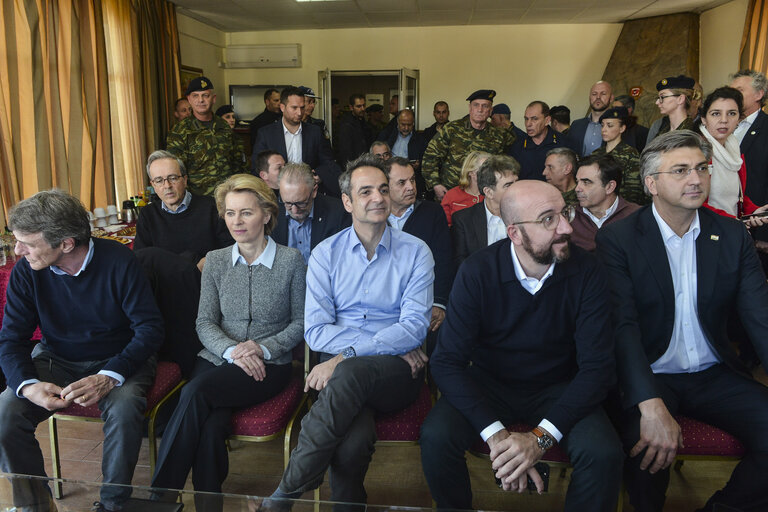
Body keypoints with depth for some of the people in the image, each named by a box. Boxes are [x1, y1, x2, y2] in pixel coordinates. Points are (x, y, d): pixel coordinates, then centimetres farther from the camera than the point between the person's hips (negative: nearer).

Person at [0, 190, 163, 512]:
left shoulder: (119, 262, -18)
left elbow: (150, 328, -18)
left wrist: (109, 377, -32)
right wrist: (28, 385, -25)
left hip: (118, 360, -3)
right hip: (56, 361, 4)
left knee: (124, 408, -32)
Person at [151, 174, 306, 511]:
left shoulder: (291, 260, 0)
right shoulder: (215, 261, 9)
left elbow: (300, 322, 2)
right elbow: (205, 322, 6)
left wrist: (264, 348, -13)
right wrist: (231, 351, -13)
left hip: (269, 366, -3)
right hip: (217, 358, 3)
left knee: (196, 392, -29)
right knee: (211, 426, -29)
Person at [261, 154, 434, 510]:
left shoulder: (415, 252, 4)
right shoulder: (326, 254, 7)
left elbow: (415, 326, -8)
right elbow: (315, 331, -2)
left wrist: (347, 355, -20)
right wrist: (390, 343, -12)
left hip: (397, 373, 0)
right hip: (340, 368, 1)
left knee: (351, 372, -35)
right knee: (353, 441, -33)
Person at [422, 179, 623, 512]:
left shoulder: (586, 272, -14)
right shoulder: (477, 272, -16)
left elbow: (597, 366, -16)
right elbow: (448, 362, -18)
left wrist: (541, 437, -28)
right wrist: (496, 435, -30)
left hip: (558, 389, 1)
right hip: (489, 384, 0)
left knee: (605, 453, -27)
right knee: (436, 437, -26)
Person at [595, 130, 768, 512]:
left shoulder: (732, 236, 5)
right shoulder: (617, 240, -7)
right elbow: (623, 326, -17)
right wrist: (652, 405, -30)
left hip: (714, 376, 4)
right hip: (649, 377, -4)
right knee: (649, 444, -31)